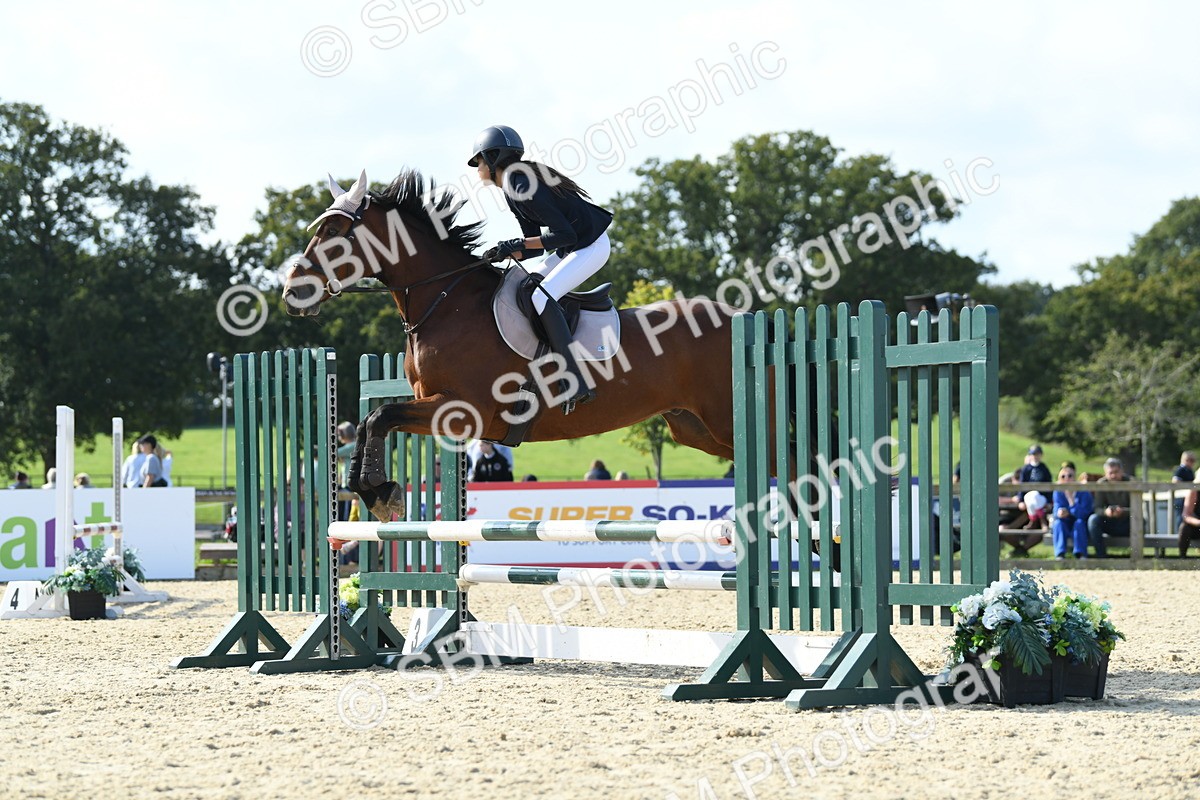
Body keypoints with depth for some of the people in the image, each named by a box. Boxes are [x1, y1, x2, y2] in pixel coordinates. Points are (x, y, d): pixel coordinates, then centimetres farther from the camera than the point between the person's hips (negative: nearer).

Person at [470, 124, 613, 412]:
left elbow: (565, 234, -24)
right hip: (573, 248, 11)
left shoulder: (523, 188, -20)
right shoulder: (514, 189, 11)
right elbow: (536, 245, 14)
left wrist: (516, 245, -22)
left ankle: (576, 384, -26)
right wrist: (505, 254, -2)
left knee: (541, 296, -22)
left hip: (591, 246, -11)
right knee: (525, 290, 5)